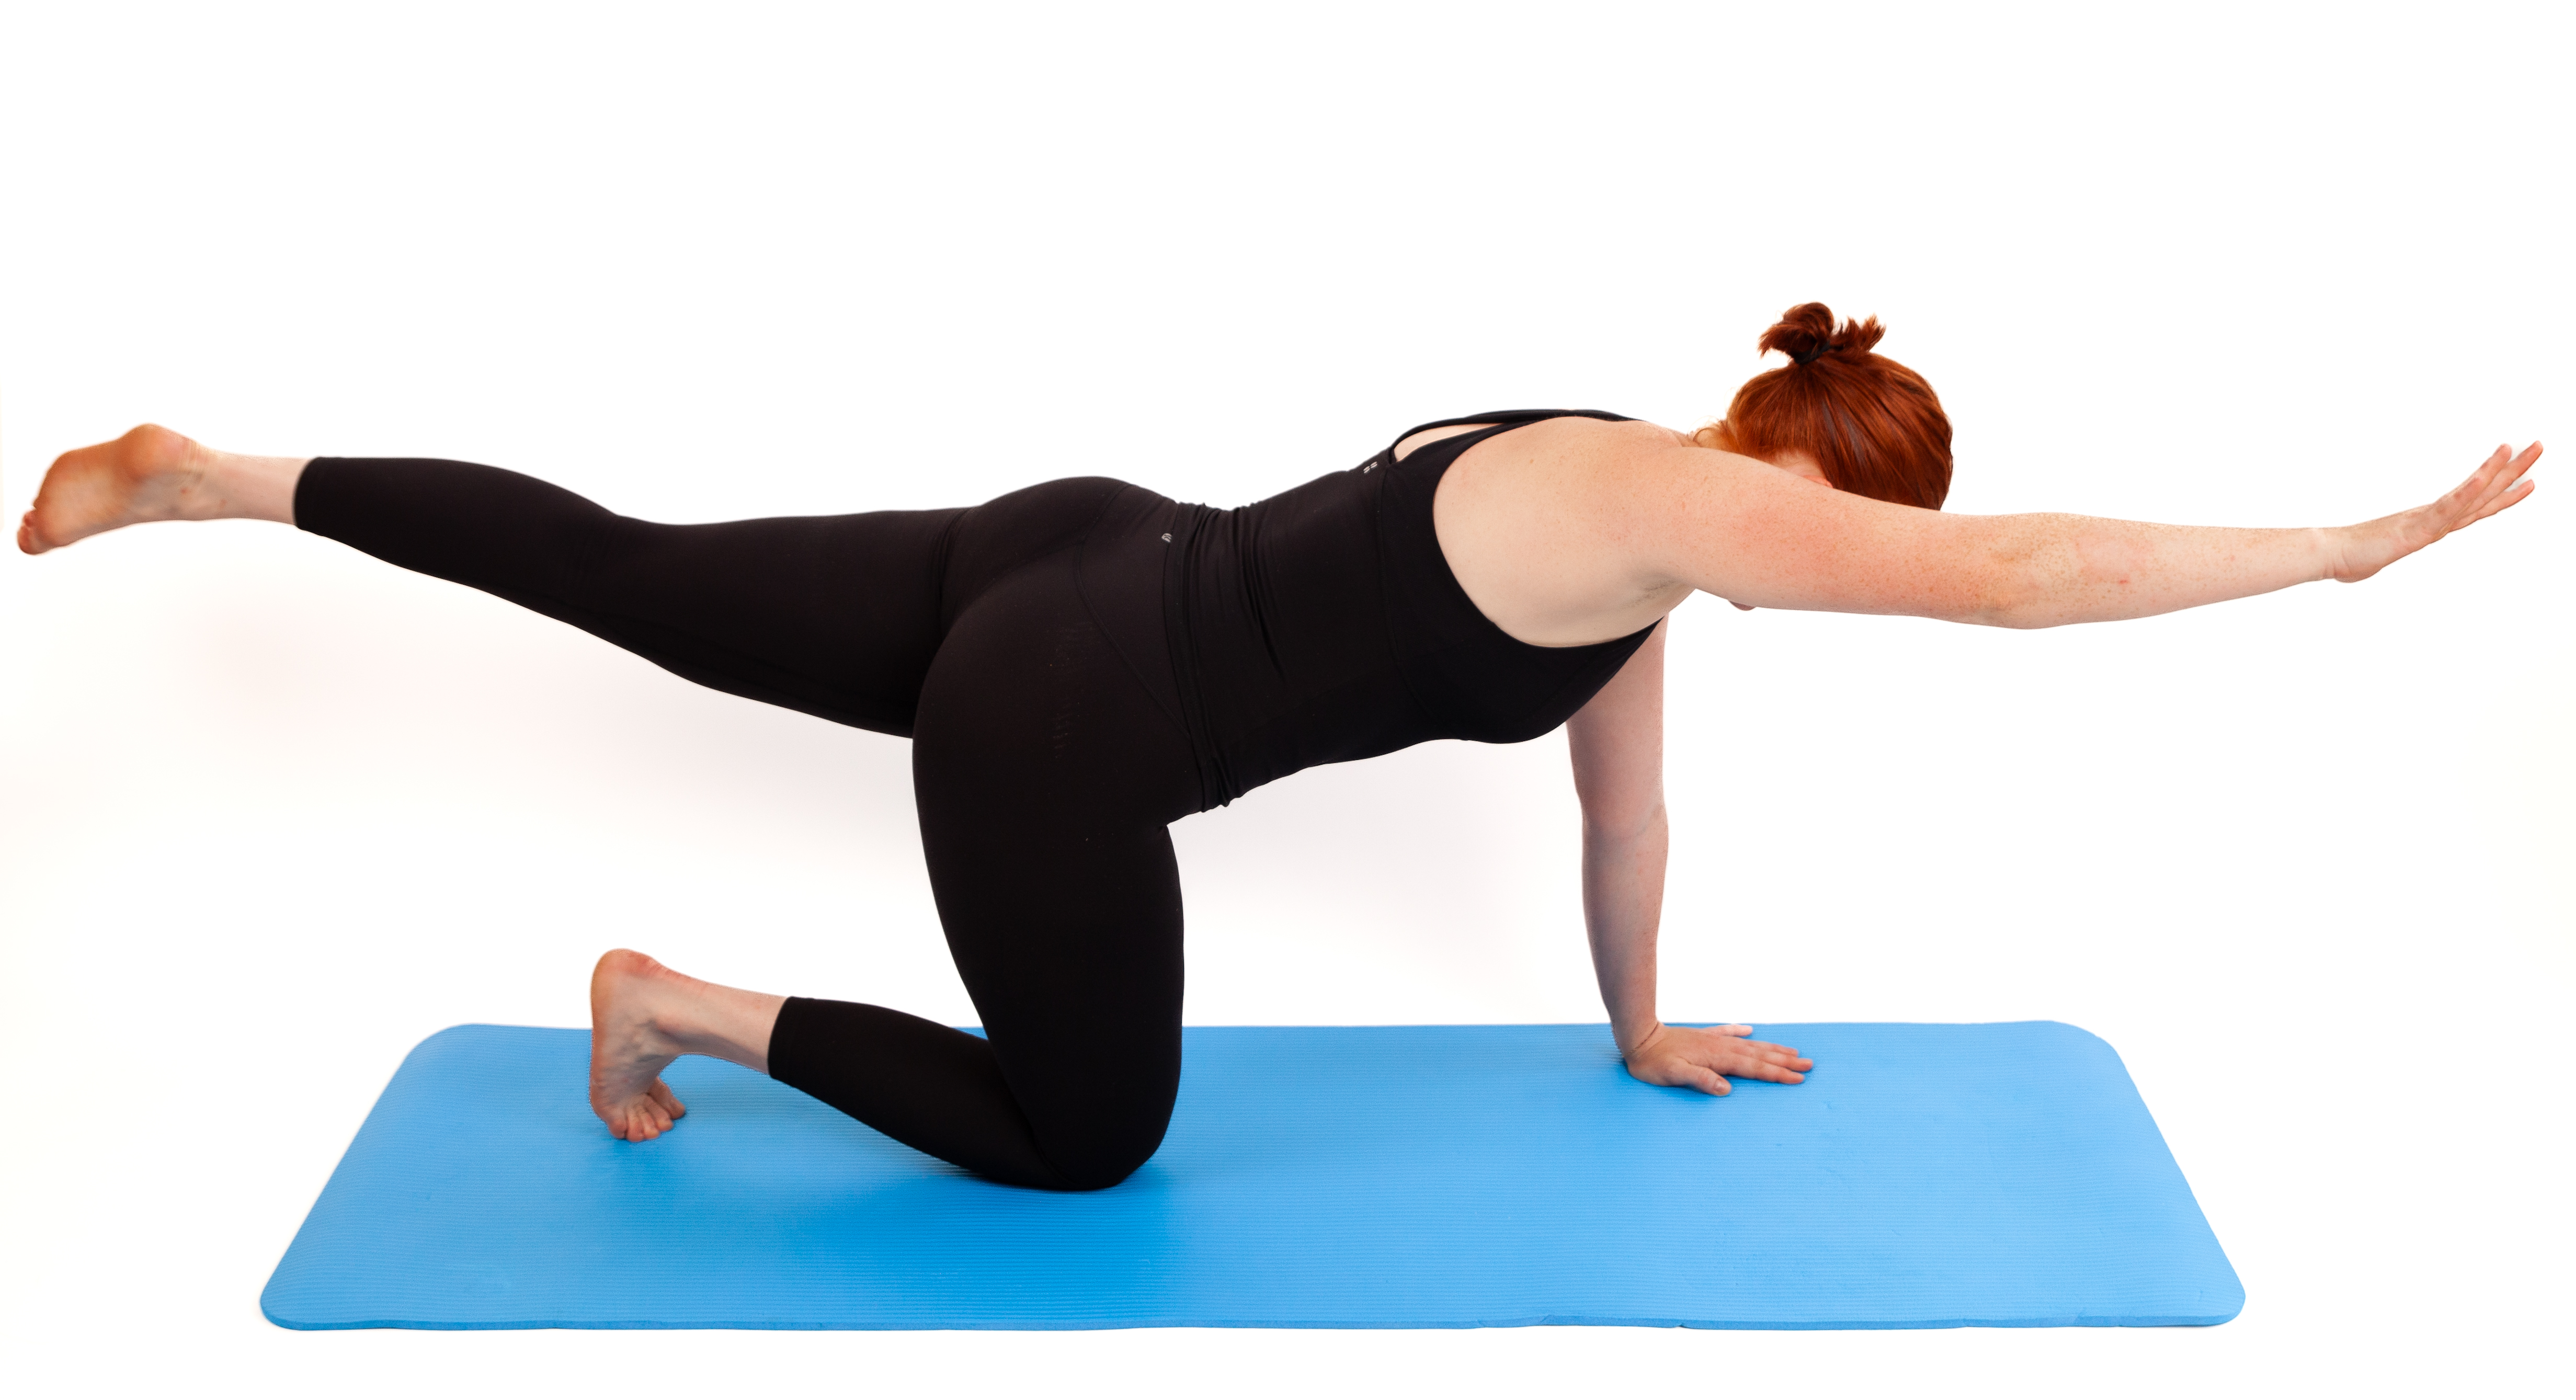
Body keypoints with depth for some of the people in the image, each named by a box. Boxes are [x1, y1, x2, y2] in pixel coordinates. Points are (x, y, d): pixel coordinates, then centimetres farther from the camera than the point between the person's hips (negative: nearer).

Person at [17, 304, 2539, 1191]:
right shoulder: (1674, 500, -16)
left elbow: (1623, 785, 23)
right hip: (1059, 724, -9)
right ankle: (694, 1012, 14)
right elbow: (2019, 576, -23)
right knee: (1085, 1135, 11)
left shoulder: (1623, 496, 11)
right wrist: (2364, 544, -14)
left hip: (1056, 573, 9)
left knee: (628, 580, 19)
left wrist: (1641, 1025, 33)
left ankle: (218, 480, 23)